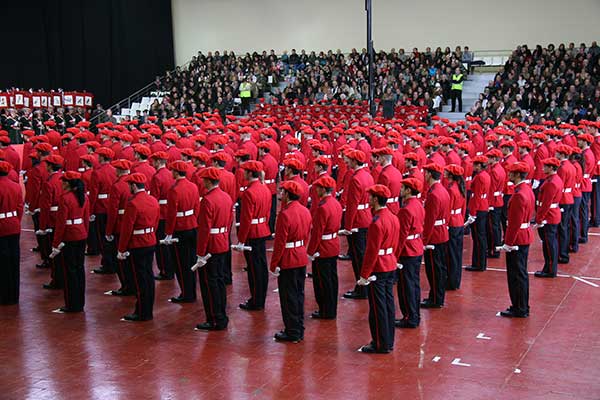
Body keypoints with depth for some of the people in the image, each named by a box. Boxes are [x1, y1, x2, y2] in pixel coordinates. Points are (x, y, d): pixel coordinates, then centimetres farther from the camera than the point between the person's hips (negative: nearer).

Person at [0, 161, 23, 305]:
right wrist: (16, 223, 16)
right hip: (15, 228, 6)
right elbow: (20, 208, 6)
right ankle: (14, 295, 21)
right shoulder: (17, 186, 2)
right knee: (14, 261, 12)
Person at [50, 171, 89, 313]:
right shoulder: (84, 196, 5)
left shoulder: (65, 198, -17)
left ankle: (72, 305, 8)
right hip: (82, 236, 7)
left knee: (70, 270, 1)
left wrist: (56, 244, -11)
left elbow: (61, 223, -16)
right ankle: (80, 302, 21)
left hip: (69, 238, -7)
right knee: (79, 268, 13)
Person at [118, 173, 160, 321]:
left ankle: (142, 313, 8)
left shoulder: (133, 203, -20)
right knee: (149, 276, 14)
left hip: (137, 246, -8)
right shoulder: (153, 200, 5)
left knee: (140, 279, 0)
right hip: (151, 243, 8)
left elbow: (127, 229, -17)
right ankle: (148, 310, 22)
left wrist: (121, 249, -10)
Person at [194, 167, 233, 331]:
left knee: (209, 283, 0)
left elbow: (204, 229, -21)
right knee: (220, 280, 15)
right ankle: (222, 317, 23)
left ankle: (215, 321, 5)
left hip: (210, 248, -9)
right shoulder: (227, 197, 7)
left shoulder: (207, 200, -20)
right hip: (223, 246, 9)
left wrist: (200, 254, -17)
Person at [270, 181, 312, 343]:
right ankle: (299, 330, 24)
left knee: (288, 297, 3)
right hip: (302, 259, 8)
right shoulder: (305, 211, 4)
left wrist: (274, 265, -12)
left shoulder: (285, 214, -21)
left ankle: (292, 333, 10)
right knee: (299, 294, 16)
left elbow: (280, 242, -19)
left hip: (288, 261, -8)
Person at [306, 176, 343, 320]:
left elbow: (317, 232, -21)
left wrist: (310, 252, -14)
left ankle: (326, 312, 10)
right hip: (334, 247, 9)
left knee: (322, 281, 2)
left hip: (322, 250, -9)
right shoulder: (336, 203, 6)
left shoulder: (322, 207, -22)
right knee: (332, 278, 15)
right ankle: (332, 310, 24)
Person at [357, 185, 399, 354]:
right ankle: (388, 342, 24)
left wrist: (364, 275, -16)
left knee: (377, 308, 1)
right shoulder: (393, 218, 6)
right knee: (388, 304, 15)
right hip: (391, 267, 9)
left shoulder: (377, 223, -22)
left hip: (377, 270, -9)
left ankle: (380, 344, 9)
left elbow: (371, 252, -21)